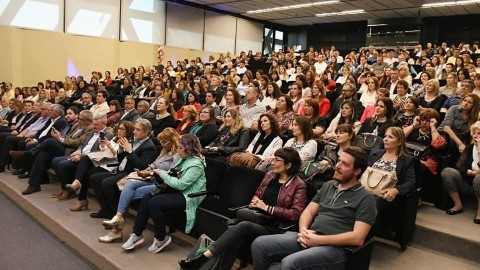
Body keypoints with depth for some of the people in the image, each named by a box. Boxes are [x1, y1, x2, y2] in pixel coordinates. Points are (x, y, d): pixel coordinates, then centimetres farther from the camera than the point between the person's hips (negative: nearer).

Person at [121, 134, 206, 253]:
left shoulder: (196, 164, -18)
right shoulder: (184, 159, 12)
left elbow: (181, 184, -23)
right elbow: (175, 176, 17)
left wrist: (163, 174, -13)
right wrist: (160, 173, -1)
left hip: (187, 196, -9)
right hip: (177, 191, 9)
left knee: (154, 203, -24)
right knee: (146, 198, -9)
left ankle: (161, 239, -5)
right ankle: (137, 235, -3)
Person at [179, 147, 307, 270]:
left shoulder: (299, 185, -5)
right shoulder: (270, 175, 13)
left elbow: (295, 214, -14)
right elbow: (257, 195, 25)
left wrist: (267, 208, -15)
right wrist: (255, 201, 1)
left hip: (275, 228, -5)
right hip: (258, 220, 6)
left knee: (243, 226, -32)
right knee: (234, 240, -27)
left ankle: (203, 257, -28)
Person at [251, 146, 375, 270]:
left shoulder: (365, 198, -3)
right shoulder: (328, 185, 17)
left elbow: (357, 238, -12)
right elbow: (309, 211, 15)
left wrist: (318, 239, -17)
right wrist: (303, 230, -8)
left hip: (334, 248, -6)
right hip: (310, 238, 6)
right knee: (259, 244, -9)